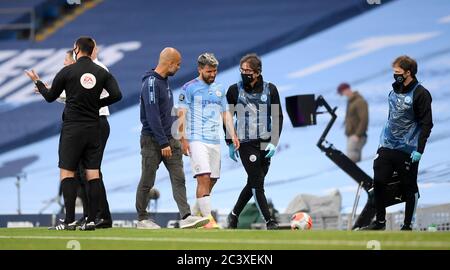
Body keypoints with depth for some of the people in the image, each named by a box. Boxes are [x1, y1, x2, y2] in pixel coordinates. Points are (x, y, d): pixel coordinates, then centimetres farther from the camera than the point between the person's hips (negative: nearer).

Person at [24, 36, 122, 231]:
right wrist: (98, 103, 12)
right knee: (93, 173, 4)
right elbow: (116, 95, -4)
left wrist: (37, 82, 22)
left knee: (67, 172, -2)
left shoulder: (67, 71, -4)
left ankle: (69, 220, -9)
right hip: (93, 128, 3)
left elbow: (50, 97, 5)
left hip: (72, 128, -3)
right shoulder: (102, 73, 4)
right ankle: (92, 220, 0)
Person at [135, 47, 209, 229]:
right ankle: (142, 219, 13)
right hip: (152, 140, -8)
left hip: (169, 139, 8)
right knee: (147, 182, 3)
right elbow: (152, 116, -21)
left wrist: (173, 139, 17)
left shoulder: (165, 81, 13)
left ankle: (186, 217, -10)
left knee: (178, 178, -3)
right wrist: (163, 143, -21)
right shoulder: (151, 83, -16)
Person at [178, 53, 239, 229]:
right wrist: (183, 139, -12)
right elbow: (182, 115, -5)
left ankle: (195, 214, 23)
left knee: (212, 180, 7)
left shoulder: (219, 89, 16)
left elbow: (225, 114, 19)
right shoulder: (189, 88, -2)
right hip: (196, 140, -6)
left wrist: (233, 135, 8)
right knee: (204, 177, -16)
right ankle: (208, 219, -18)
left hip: (215, 140, 6)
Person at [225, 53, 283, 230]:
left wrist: (274, 142, -4)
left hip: (265, 143, 3)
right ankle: (269, 221, -5)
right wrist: (230, 144, 4)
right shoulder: (235, 90, 0)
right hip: (245, 143, -3)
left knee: (253, 183, 10)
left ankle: (234, 215, 27)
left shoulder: (270, 89, 3)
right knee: (257, 183, -9)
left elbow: (278, 116, 6)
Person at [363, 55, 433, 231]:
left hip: (408, 150, -7)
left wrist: (419, 150, -17)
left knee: (409, 188, 3)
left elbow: (426, 124, -13)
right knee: (378, 182, 3)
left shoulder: (420, 94, -11)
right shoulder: (395, 90, 10)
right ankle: (380, 221, 15)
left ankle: (408, 226, 13)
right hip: (387, 147, 7)